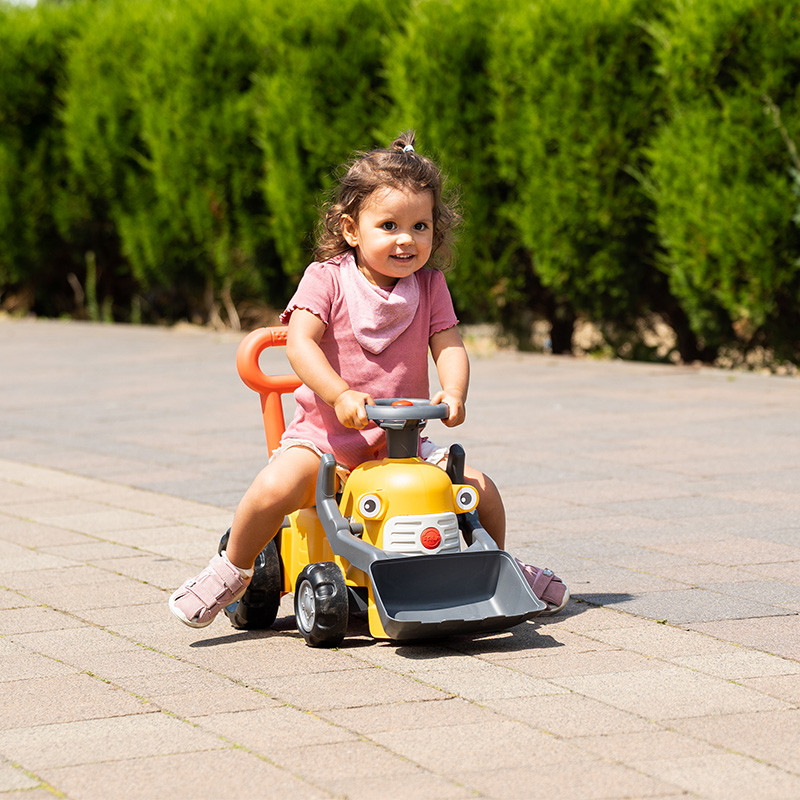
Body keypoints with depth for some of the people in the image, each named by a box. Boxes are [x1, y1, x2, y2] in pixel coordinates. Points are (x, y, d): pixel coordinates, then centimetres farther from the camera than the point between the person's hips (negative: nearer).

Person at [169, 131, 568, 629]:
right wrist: (340, 394, -35)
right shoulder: (328, 279, -6)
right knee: (274, 489, -31)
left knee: (481, 491, -10)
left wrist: (453, 393, -27)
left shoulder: (429, 285, 5)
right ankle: (232, 573, -4)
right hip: (325, 435, -3)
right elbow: (300, 342, -19)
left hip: (403, 439, 3)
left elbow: (449, 346, -4)